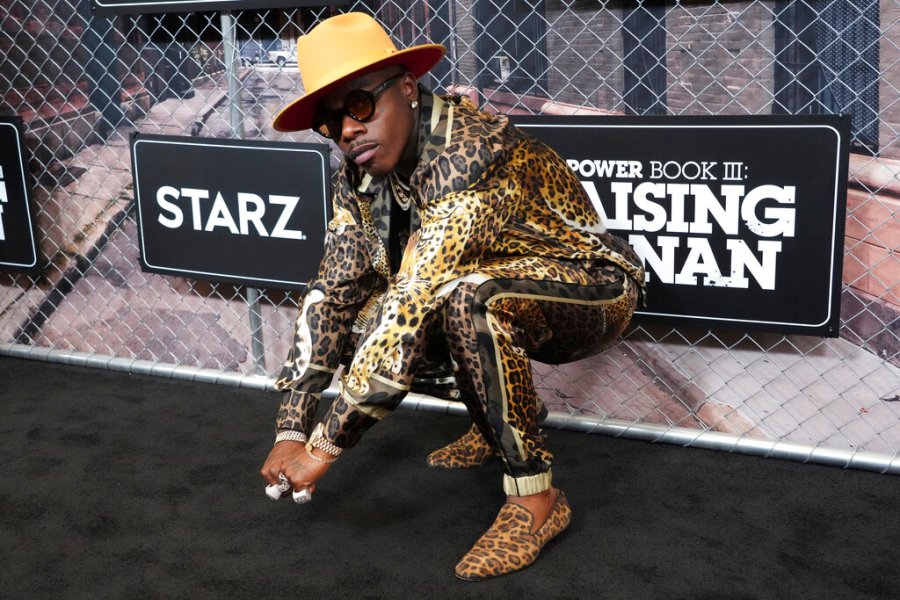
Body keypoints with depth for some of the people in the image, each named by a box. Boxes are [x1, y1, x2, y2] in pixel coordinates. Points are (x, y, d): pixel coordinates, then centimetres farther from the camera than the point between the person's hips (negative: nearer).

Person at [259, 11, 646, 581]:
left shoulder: (472, 155, -31)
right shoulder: (360, 176, -6)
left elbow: (413, 304, -36)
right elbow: (332, 293, -7)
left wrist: (325, 446, -33)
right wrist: (291, 430, -14)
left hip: (591, 291, -8)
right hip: (498, 287, 8)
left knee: (466, 299, -37)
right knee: (361, 326, -10)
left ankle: (536, 498, -20)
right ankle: (502, 416, 15)